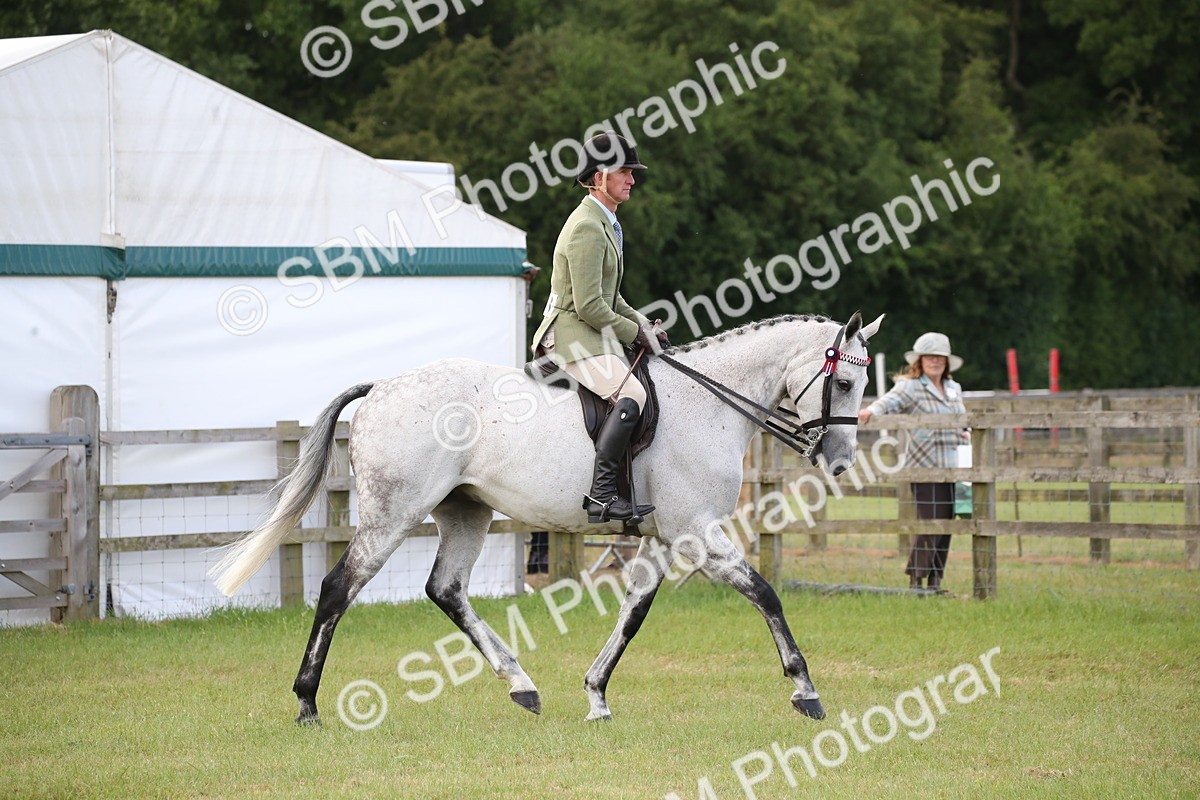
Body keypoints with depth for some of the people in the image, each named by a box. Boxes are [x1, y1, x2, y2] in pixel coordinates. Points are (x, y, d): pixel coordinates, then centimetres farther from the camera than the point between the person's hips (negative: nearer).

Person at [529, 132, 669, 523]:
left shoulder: (604, 223, 19)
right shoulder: (587, 228, -15)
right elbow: (589, 306, -21)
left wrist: (643, 326, 12)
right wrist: (634, 333, -10)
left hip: (591, 335, 11)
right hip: (572, 336, -11)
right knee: (631, 393, -29)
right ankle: (600, 494, -35)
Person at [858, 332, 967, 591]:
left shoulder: (954, 389, 17)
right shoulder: (911, 387, -4)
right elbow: (891, 400, -24)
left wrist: (965, 433, 6)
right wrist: (871, 411, -45)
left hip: (951, 467, 6)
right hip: (924, 465, -6)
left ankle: (936, 580, 12)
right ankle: (916, 578, -5)